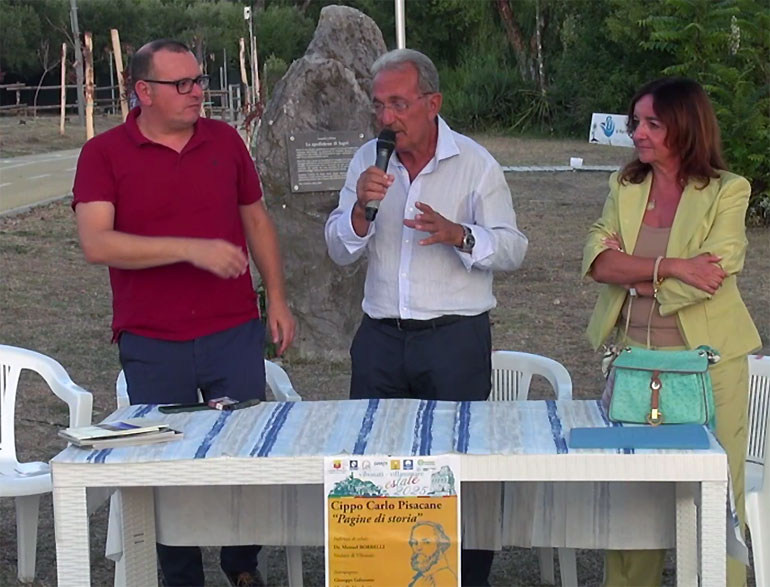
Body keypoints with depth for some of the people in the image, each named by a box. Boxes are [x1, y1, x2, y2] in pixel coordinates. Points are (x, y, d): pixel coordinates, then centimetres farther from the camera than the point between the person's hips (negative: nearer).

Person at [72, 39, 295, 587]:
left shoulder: (225, 140, 6)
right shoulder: (104, 154, -5)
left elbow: (257, 220, 16)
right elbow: (97, 243, -18)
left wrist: (277, 298, 10)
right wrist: (193, 249, -24)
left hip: (234, 333, 3)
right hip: (152, 345, -2)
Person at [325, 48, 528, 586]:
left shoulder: (475, 163, -4)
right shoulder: (367, 162, 6)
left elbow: (513, 249, -7)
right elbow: (340, 252, 6)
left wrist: (457, 234, -26)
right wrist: (361, 209, -14)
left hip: (456, 339, -3)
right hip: (381, 338, 4)